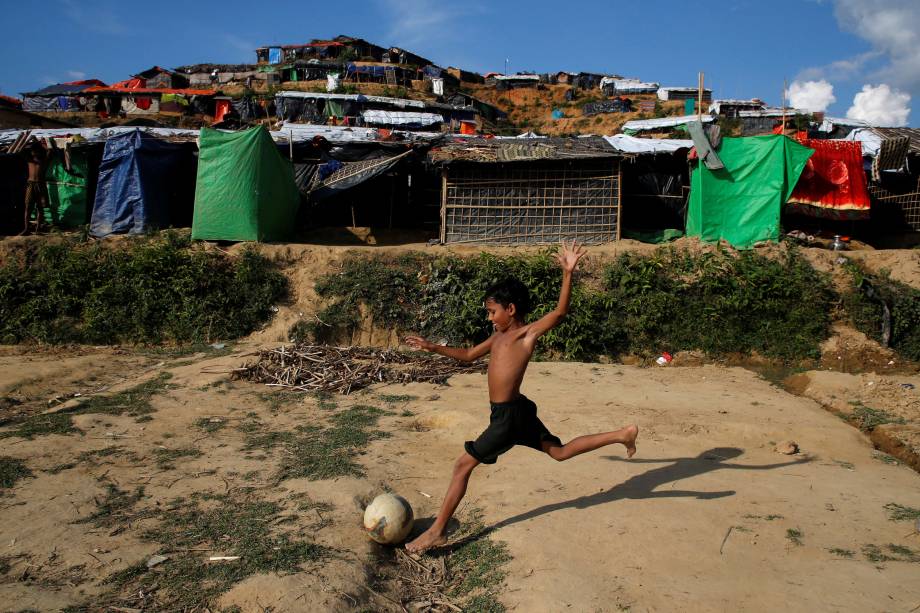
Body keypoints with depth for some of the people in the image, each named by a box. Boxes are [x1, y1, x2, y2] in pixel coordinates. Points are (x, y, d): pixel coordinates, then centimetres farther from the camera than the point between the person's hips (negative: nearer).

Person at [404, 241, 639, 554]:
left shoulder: (528, 333, -12)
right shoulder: (499, 336, 12)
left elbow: (560, 312, -25)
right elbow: (468, 355, 22)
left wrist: (568, 272, -35)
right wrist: (432, 348, 15)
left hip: (509, 415, -9)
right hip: (513, 412, 9)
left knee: (463, 464, -5)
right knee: (560, 451, 19)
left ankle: (438, 530, 1)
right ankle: (620, 435, 22)